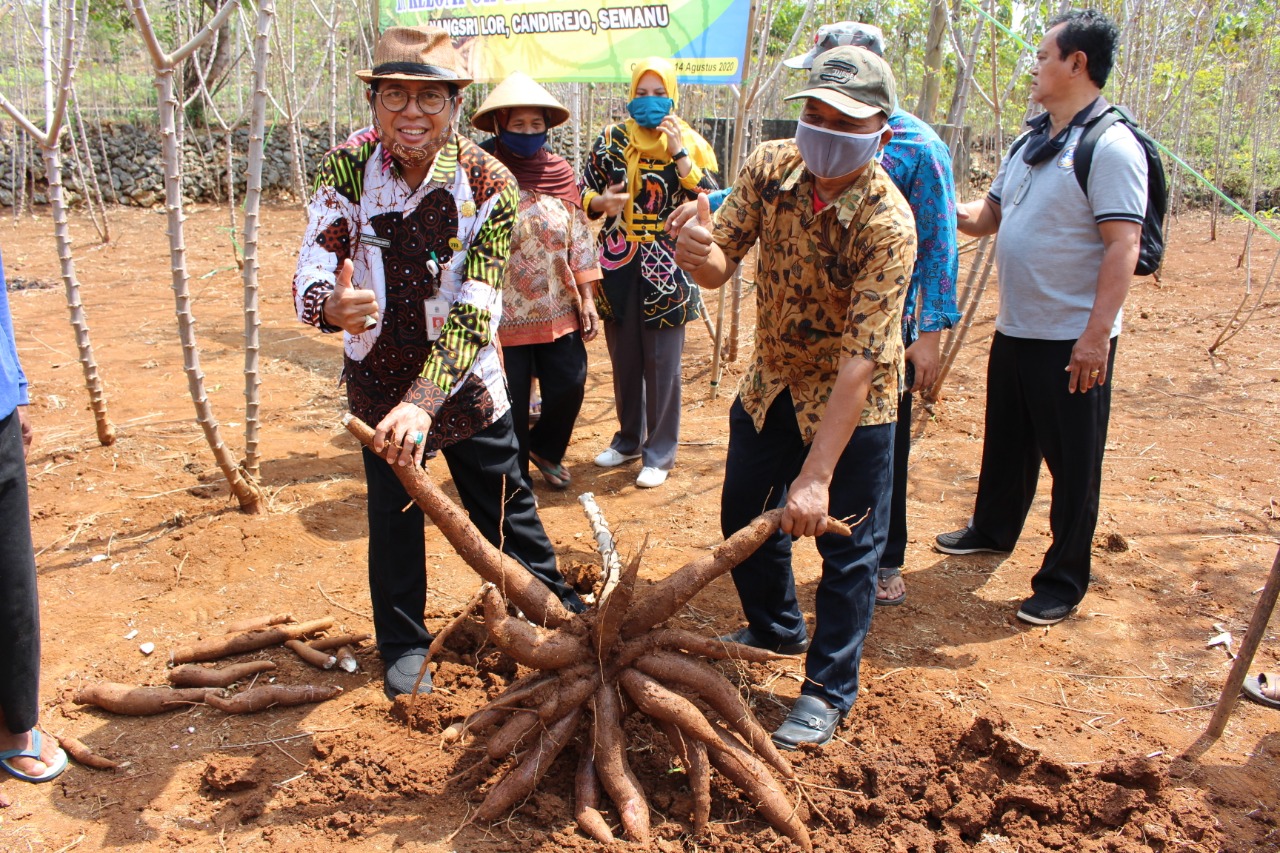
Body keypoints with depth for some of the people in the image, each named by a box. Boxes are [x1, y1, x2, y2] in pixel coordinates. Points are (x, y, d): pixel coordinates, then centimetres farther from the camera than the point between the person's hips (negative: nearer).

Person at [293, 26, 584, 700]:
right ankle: (403, 646, 30)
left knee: (504, 505, 11)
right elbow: (310, 273, -20)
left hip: (465, 378, -1)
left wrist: (423, 402, -35)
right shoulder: (345, 170, -12)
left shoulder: (488, 184, -18)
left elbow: (476, 311, -24)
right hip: (379, 378, 1)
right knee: (392, 513, 10)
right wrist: (334, 306, -45)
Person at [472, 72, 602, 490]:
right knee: (511, 405, 7)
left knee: (569, 386, 8)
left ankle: (545, 448, 38)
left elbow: (580, 237, 7)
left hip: (559, 310, 4)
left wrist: (587, 298, 4)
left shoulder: (561, 173, 2)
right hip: (506, 314, -4)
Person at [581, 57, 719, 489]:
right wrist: (602, 201, -12)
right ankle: (628, 438, 30)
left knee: (661, 364, 0)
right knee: (623, 360, 12)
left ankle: (659, 452, 12)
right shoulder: (611, 141, 6)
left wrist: (678, 152, -16)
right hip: (619, 265, 3)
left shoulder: (691, 144, 0)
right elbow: (583, 194, 10)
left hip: (666, 270, -3)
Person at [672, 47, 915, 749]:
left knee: (847, 545, 3)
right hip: (771, 381, 6)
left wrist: (816, 476, -37)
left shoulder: (888, 223, -30)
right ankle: (777, 628, 44)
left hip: (853, 401, -5)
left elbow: (860, 361, -34)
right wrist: (700, 255, -39)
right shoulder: (770, 168, -14)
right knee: (743, 513, 18)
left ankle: (829, 690, 22)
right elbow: (720, 268, -14)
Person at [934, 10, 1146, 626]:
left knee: (1072, 462, 3)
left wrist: (1096, 334, -25)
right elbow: (986, 216, 19)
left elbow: (1122, 245, -21)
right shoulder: (1032, 141, 12)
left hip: (1073, 341, -8)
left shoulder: (1110, 146, -15)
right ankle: (992, 530, 43)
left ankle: (1064, 581, 15)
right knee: (1006, 443, 23)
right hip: (1014, 329, 8)